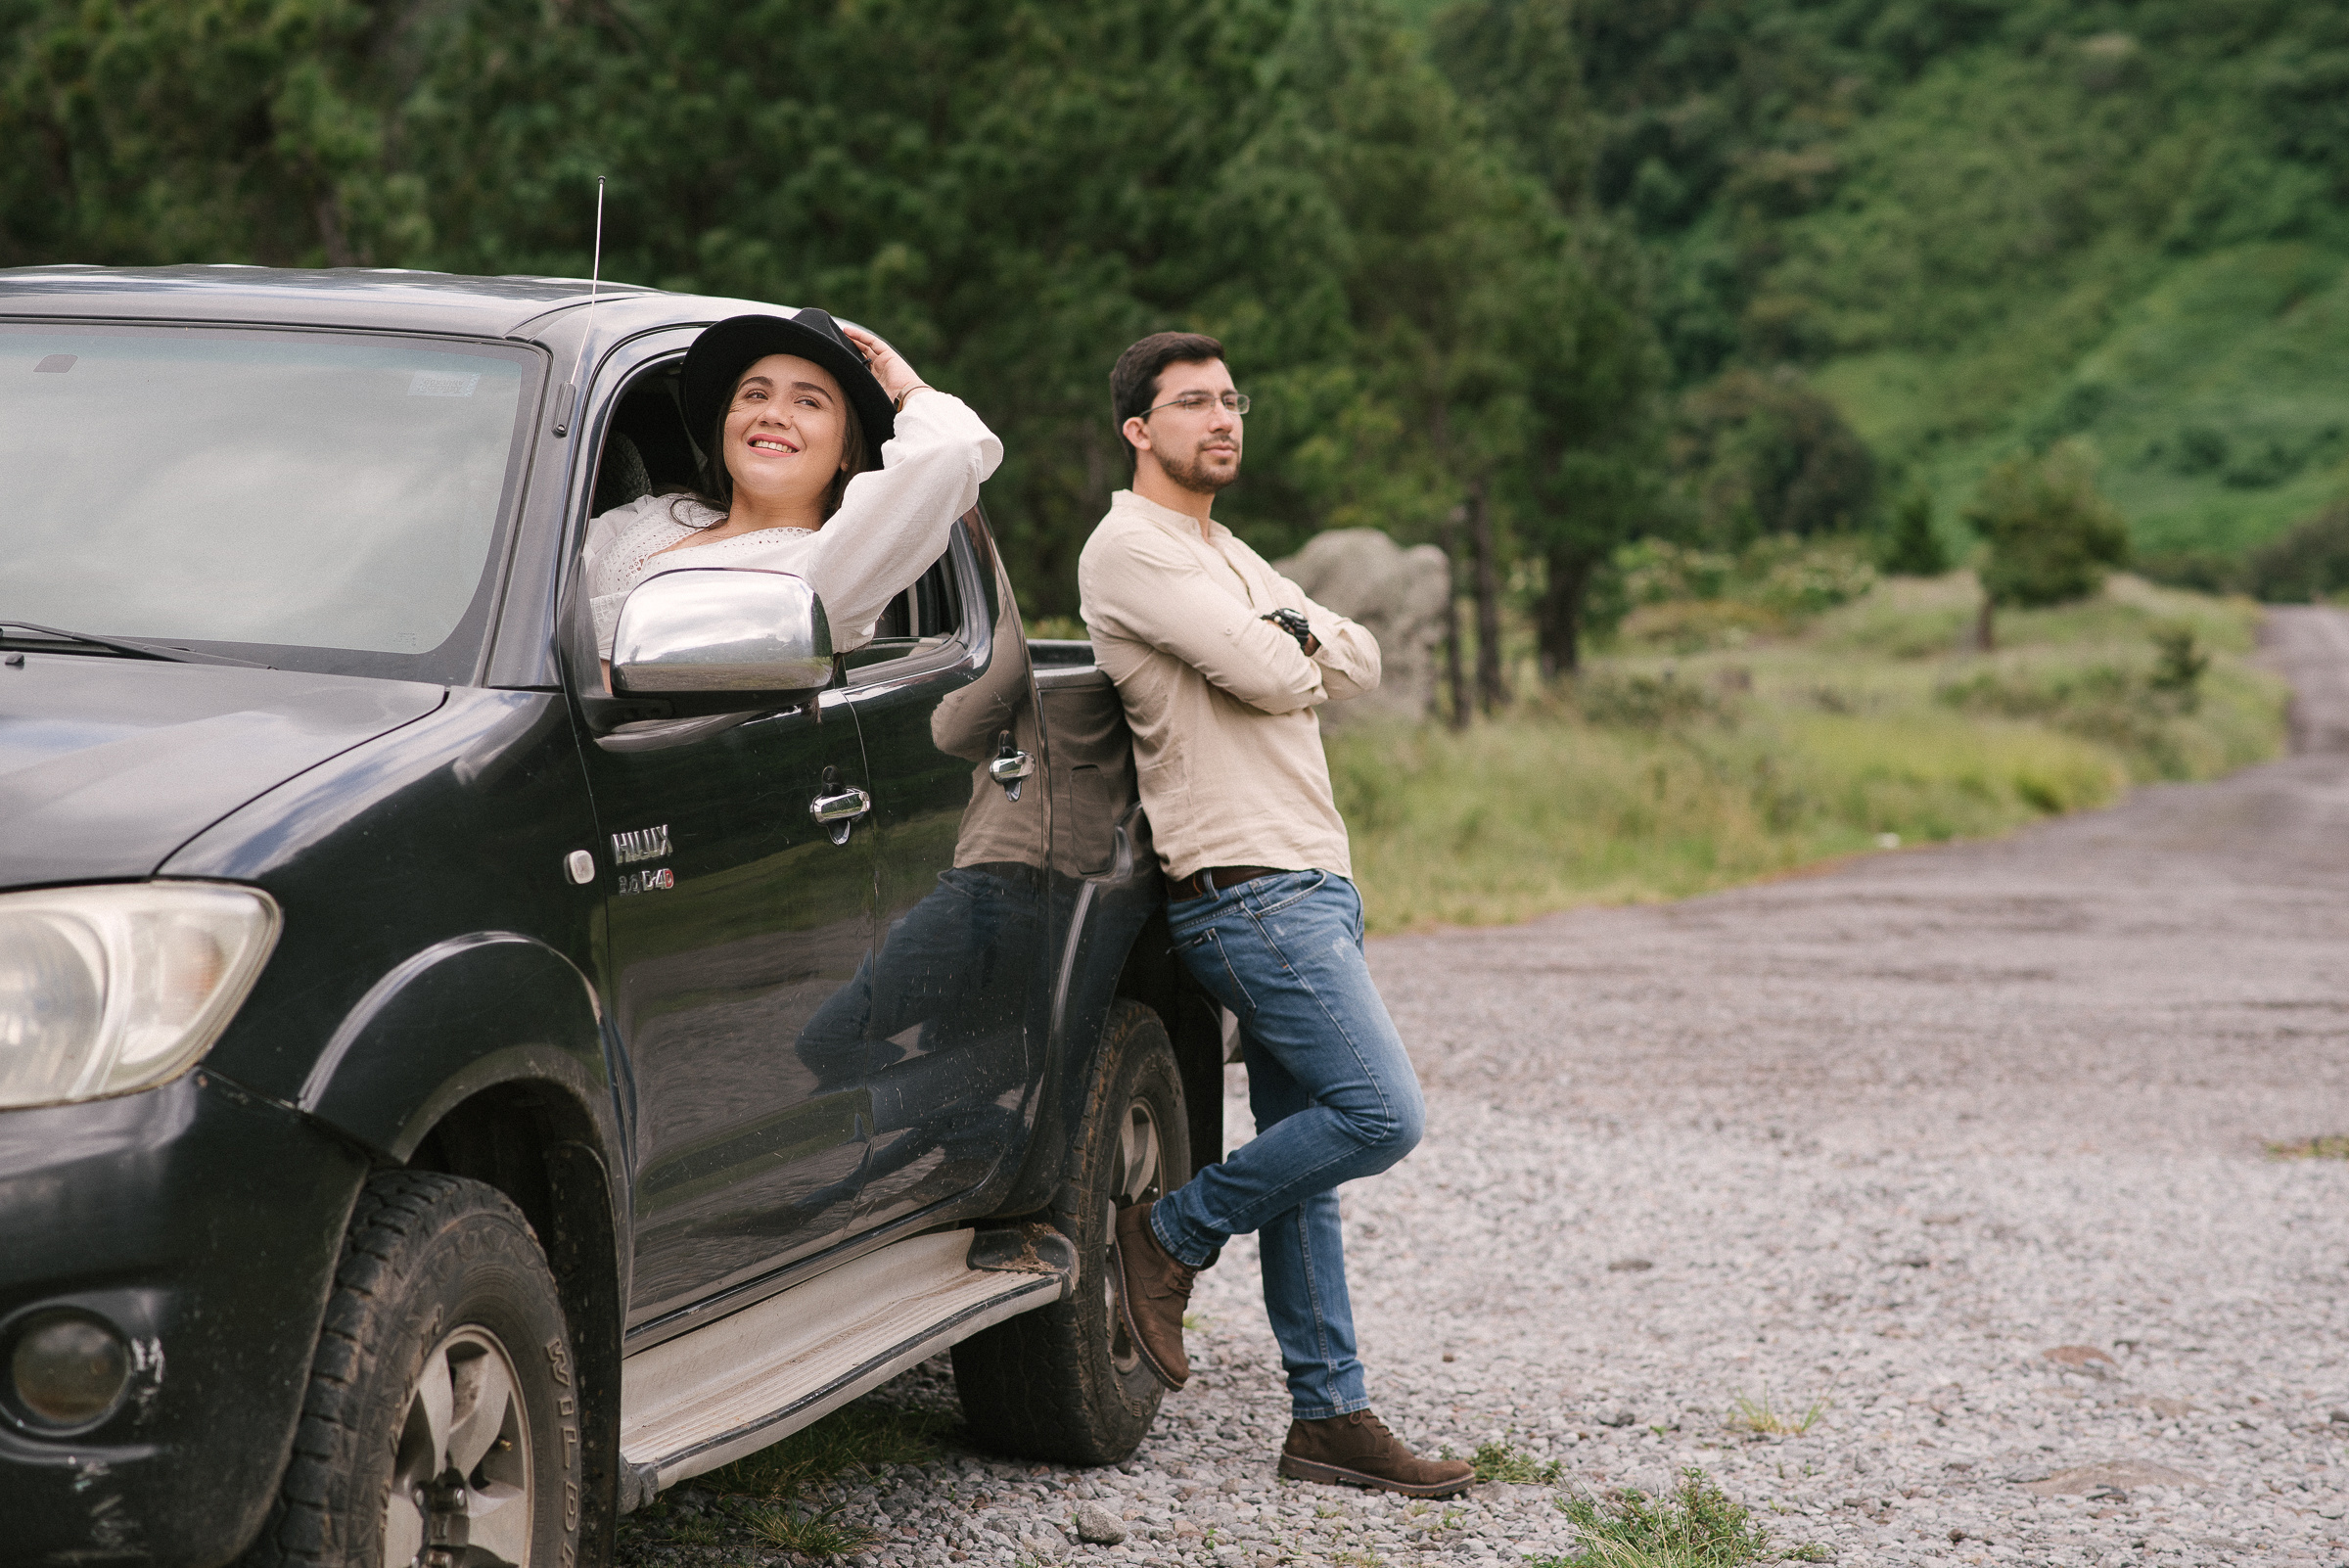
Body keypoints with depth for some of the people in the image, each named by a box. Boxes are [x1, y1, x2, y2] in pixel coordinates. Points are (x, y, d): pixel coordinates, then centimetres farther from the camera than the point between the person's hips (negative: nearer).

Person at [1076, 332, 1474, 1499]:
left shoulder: (1227, 556, 22)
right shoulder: (1130, 548, -9)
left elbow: (1356, 666, 15)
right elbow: (1269, 679, -17)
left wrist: (1298, 639, -5)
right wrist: (1289, 649, 5)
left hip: (1310, 886, 9)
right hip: (1246, 889, -9)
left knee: (1306, 1157, 7)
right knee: (1379, 1114, -15)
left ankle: (1329, 1417, 9)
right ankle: (1173, 1235, 1)